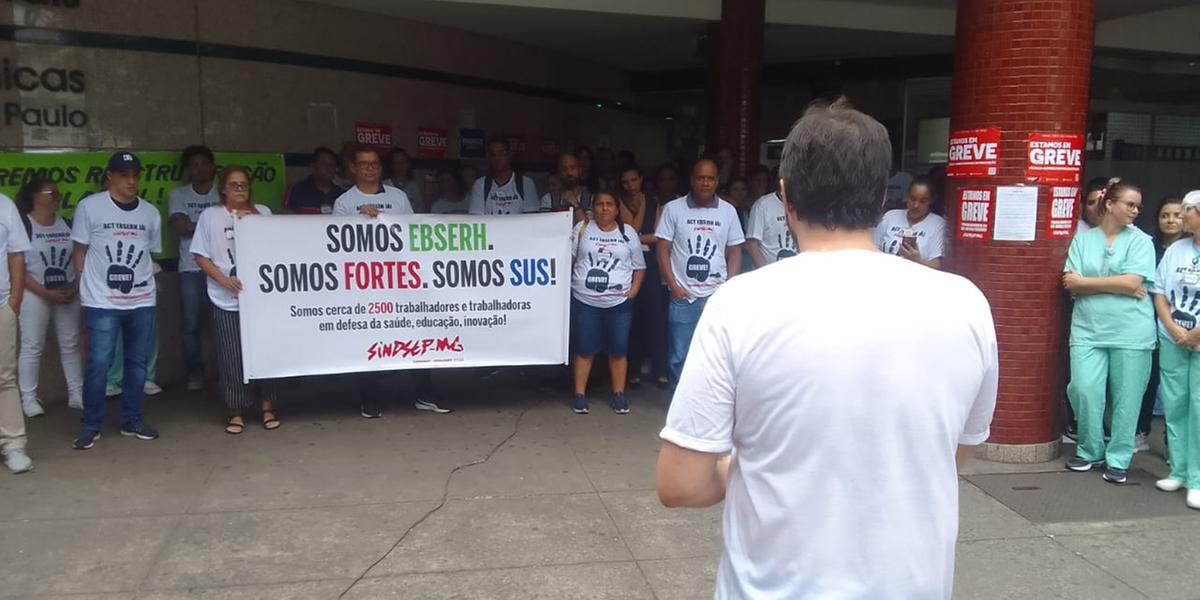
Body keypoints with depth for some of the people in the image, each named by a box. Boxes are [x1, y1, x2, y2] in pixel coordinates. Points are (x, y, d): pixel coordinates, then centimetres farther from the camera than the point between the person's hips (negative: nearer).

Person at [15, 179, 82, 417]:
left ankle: (76, 394, 16)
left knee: (70, 344, 9)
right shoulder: (23, 225, -7)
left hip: (68, 294, 5)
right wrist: (45, 292, -16)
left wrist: (76, 286, -5)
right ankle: (28, 398, 8)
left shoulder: (67, 225, 9)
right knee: (32, 347, 0)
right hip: (35, 295, -5)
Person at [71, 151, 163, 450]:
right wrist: (86, 288, 1)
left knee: (137, 361, 9)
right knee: (98, 363, -5)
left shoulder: (150, 213, 8)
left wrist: (139, 281, 10)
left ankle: (132, 420, 22)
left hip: (142, 301, 4)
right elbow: (80, 251, 3)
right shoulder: (89, 207, -2)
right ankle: (90, 426, 10)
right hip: (102, 302, -4)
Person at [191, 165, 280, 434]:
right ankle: (236, 411, 12)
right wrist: (224, 280, -11)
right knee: (232, 357, 2)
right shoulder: (210, 215, 4)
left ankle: (267, 406, 16)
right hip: (226, 299, -1)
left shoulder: (262, 212, 8)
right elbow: (201, 256, 3)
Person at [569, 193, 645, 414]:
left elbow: (639, 266, 10)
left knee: (618, 350, 5)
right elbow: (568, 258, 4)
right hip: (585, 301, -1)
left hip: (619, 303, 1)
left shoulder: (628, 232, 6)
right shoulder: (582, 228, 4)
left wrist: (634, 288, -2)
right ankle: (579, 394, 13)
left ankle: (619, 394, 18)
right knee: (584, 349, 3)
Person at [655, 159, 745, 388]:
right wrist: (673, 285, -5)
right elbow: (663, 250, 2)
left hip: (717, 297, 1)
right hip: (683, 296, -1)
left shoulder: (728, 211, 6)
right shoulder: (673, 209, 1)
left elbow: (735, 253, 10)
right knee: (679, 356, 4)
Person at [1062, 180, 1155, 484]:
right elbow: (1071, 283, -3)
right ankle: (1090, 451, 15)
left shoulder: (1141, 241, 3)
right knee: (1084, 390, -6)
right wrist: (1118, 287, -11)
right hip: (1087, 329, 1)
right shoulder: (1083, 238, 8)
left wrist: (1084, 281, -6)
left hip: (1131, 331, -1)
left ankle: (1117, 459, 17)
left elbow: (1132, 282, -11)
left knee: (1125, 398, 3)